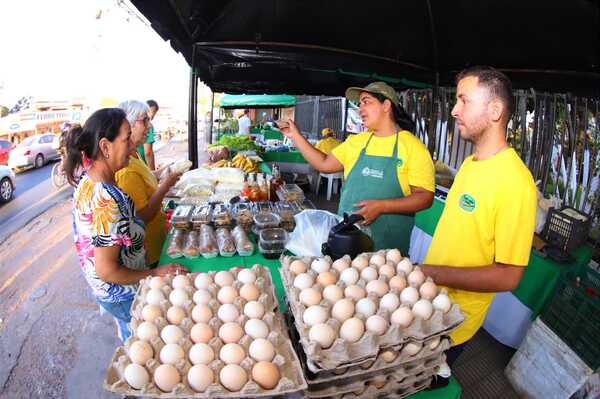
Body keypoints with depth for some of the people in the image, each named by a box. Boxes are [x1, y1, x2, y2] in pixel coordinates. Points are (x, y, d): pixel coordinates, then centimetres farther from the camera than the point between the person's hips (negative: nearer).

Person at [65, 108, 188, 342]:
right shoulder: (107, 201, -35)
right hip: (123, 295, -8)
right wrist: (155, 274, -20)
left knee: (130, 338, 32)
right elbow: (107, 271, -28)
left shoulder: (86, 182, -6)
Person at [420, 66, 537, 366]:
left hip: (453, 322, -7)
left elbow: (508, 276, -24)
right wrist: (422, 273, 8)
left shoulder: (514, 180, -25)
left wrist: (434, 273, -25)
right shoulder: (471, 162, 2)